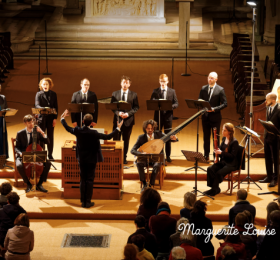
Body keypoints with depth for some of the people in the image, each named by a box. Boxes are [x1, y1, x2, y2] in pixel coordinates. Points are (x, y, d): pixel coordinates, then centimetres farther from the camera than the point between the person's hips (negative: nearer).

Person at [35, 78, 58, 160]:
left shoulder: (53, 94, 5)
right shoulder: (39, 94, -1)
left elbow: (56, 107, 5)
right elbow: (37, 105, -13)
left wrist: (55, 118, -3)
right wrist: (44, 109, -33)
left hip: (51, 118, 2)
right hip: (42, 118, -2)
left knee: (50, 137, 8)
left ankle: (50, 155, 17)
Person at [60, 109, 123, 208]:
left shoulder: (78, 131, -10)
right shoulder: (93, 133, -21)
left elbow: (67, 128, 8)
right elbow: (108, 137, -18)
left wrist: (63, 118, 24)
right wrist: (118, 128, -9)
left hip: (82, 159, 4)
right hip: (91, 160, -4)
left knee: (83, 180, 11)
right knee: (90, 180, 4)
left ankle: (83, 201, 13)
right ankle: (88, 202, 5)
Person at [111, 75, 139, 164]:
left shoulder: (133, 95, 2)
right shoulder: (115, 94, 4)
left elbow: (136, 107, 0)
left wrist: (128, 113, -15)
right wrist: (118, 113, -14)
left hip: (128, 120, 0)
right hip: (117, 119, 0)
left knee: (126, 140, 6)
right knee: (116, 140, 1)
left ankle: (124, 158, 16)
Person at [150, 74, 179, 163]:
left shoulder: (172, 91, 6)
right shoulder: (155, 91, 5)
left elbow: (176, 104, 3)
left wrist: (171, 106, -18)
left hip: (168, 115, 0)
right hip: (158, 115, 0)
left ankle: (168, 156, 11)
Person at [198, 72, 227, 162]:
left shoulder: (220, 90, -7)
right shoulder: (203, 88, 6)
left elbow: (224, 104, -9)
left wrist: (214, 109, -20)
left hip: (215, 117, -4)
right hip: (205, 116, 4)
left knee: (216, 137, 4)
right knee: (206, 137, 11)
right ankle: (206, 156, 19)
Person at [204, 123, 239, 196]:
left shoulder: (234, 142, -16)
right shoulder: (224, 139, 8)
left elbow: (233, 156, -20)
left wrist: (221, 152, -27)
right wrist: (217, 151, -6)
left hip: (231, 164, -7)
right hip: (222, 161, 7)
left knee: (219, 173, -29)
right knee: (210, 169, -17)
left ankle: (214, 189, -8)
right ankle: (214, 188, -9)